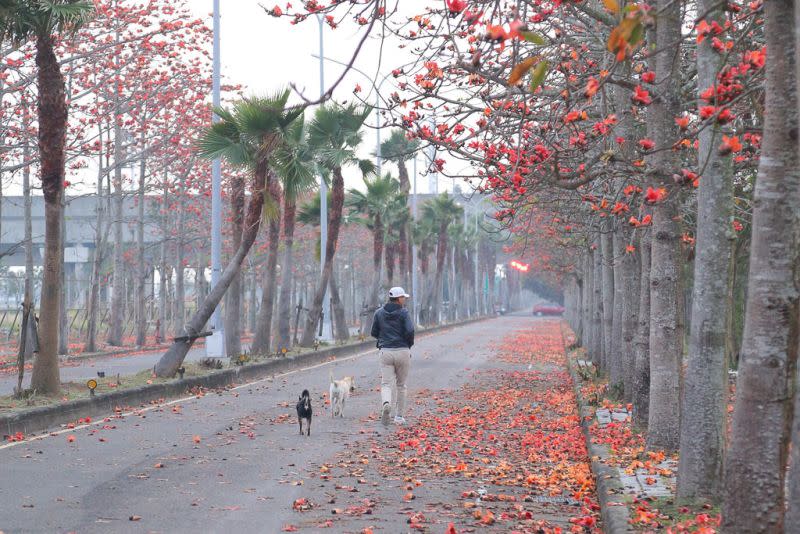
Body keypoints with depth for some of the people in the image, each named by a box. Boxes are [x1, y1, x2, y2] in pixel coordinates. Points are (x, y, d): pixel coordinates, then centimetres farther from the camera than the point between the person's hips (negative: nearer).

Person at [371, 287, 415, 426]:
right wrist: (409, 345, 2)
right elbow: (410, 331, -16)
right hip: (402, 351, -1)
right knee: (401, 385, 12)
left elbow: (374, 333, 7)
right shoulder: (404, 313, -5)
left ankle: (386, 403, -32)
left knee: (386, 384, 0)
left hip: (385, 351, 2)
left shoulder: (379, 313, 5)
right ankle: (399, 416, 16)